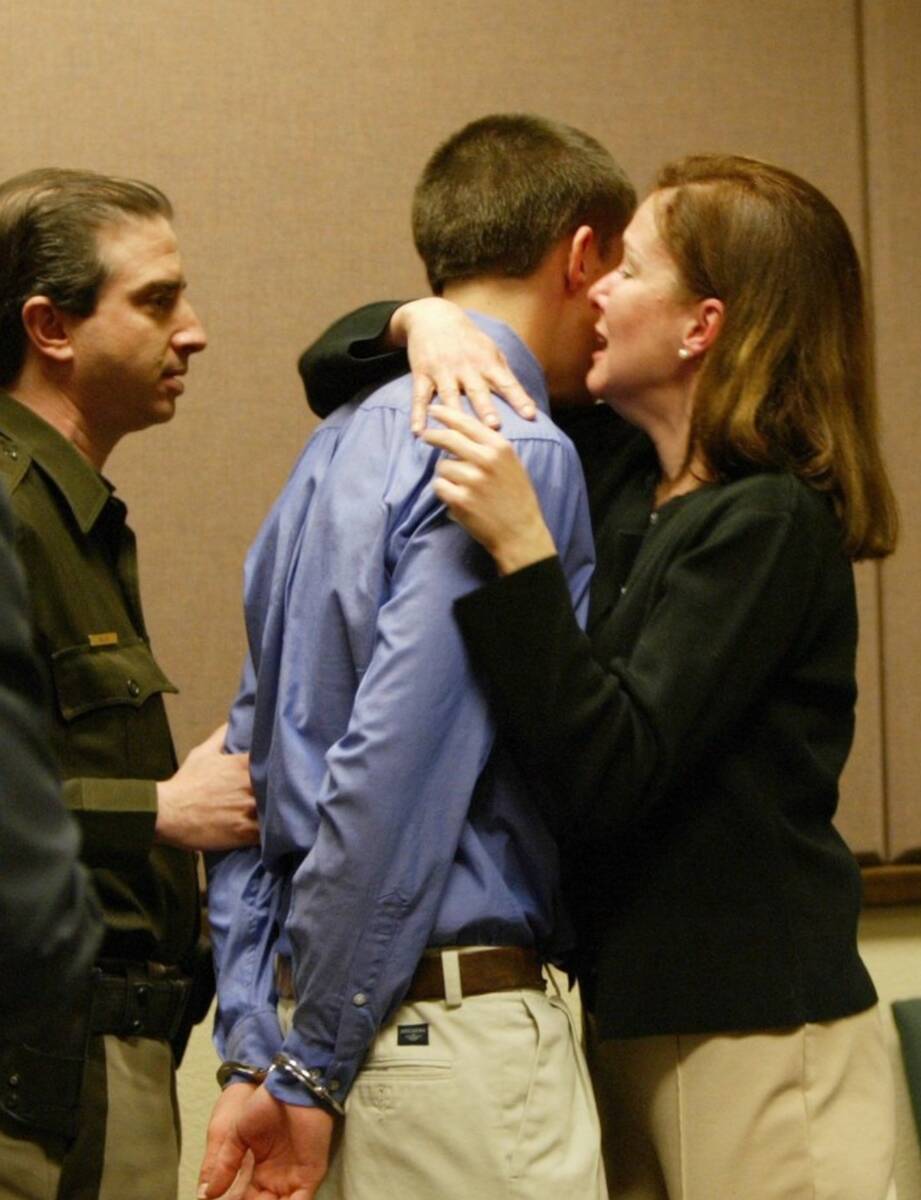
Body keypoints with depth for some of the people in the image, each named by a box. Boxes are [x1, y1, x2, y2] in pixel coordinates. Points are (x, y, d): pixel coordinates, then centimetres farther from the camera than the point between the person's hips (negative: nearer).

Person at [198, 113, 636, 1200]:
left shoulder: (340, 447, 14)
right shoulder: (520, 452, -13)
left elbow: (256, 764, 11)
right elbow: (397, 769, -20)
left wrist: (256, 1057, 9)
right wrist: (310, 1068, -12)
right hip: (459, 1027, -9)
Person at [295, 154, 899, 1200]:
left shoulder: (768, 522, -15)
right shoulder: (607, 466, 7)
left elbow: (605, 776, -23)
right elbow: (336, 372, 17)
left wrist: (521, 551, -29)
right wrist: (423, 322, -5)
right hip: (627, 1016, 8)